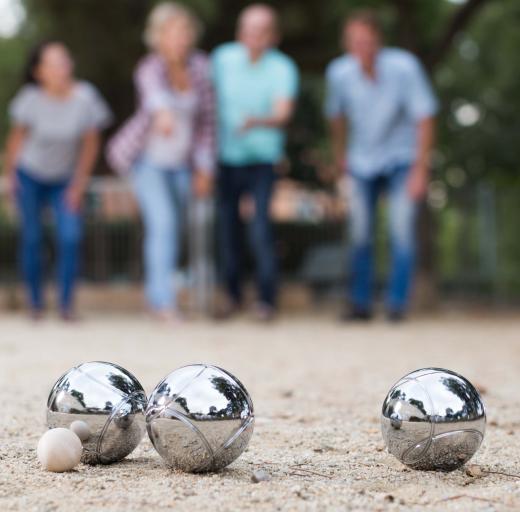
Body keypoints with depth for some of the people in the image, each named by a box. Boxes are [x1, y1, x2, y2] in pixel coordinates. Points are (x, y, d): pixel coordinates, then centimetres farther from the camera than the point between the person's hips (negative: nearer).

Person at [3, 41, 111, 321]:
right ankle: (35, 303, 17)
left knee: (70, 237, -12)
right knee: (32, 238, 3)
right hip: (30, 175, 0)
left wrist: (80, 183, -4)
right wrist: (10, 173, 4)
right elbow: (17, 135, -3)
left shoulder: (85, 97, -19)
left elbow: (91, 143, -8)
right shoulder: (31, 98, -19)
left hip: (65, 180, 0)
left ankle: (67, 304, -2)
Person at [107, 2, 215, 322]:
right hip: (148, 159, -5)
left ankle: (157, 296, 32)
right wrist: (163, 113, -71)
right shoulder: (152, 69, -22)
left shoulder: (200, 67, -7)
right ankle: (164, 301, -19)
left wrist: (205, 169, 0)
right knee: (163, 223, -20)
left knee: (173, 230, 13)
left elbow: (207, 119, 1)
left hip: (181, 163, 5)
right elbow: (154, 92, -48)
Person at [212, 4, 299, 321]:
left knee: (261, 230, -13)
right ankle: (233, 296, 21)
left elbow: (283, 114, -22)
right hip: (227, 158, 3)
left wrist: (257, 122, -42)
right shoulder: (223, 58, -1)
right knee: (228, 229, 6)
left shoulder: (283, 69, -10)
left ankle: (267, 300, -2)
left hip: (262, 160, -3)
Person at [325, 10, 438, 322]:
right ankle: (360, 303, 13)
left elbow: (424, 118, -17)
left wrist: (421, 170, -18)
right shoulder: (339, 72, -14)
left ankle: (398, 304, -5)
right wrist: (340, 154, 19)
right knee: (360, 234, 1)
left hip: (401, 159, -2)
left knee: (402, 227, -13)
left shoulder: (404, 67, -23)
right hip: (363, 162, 3)